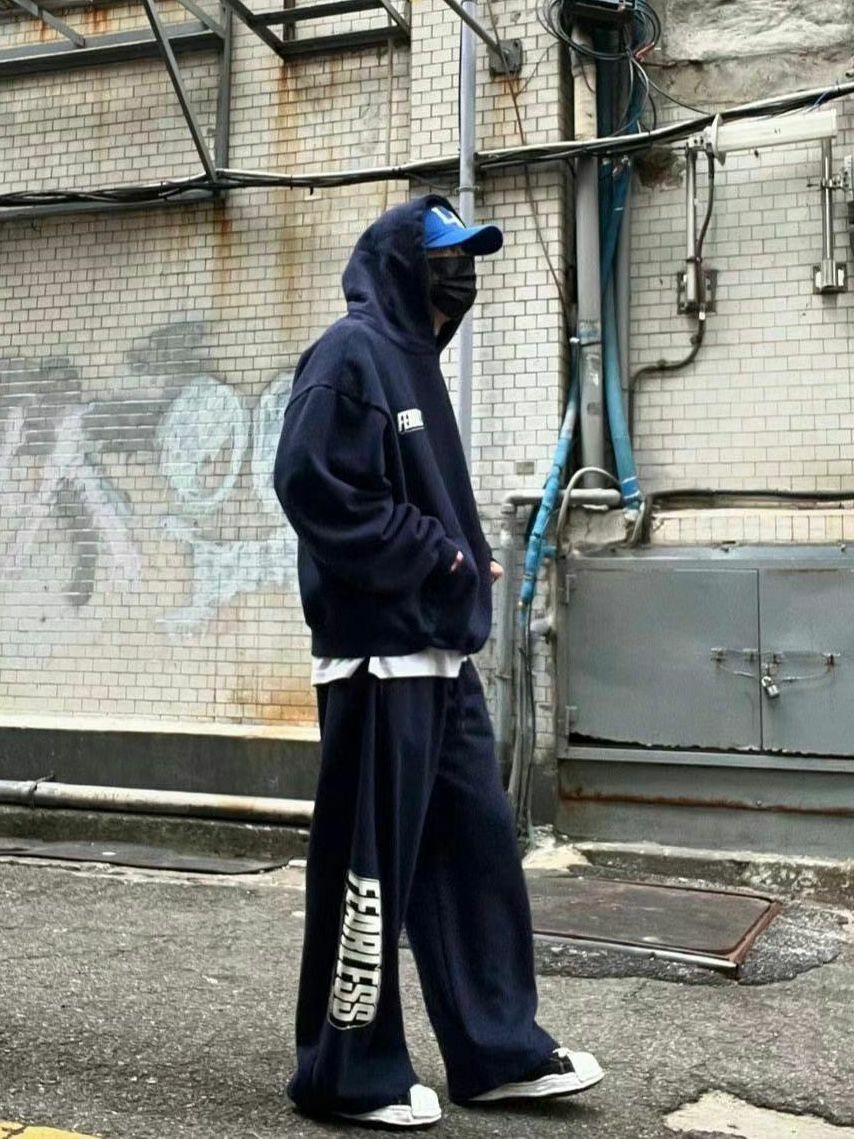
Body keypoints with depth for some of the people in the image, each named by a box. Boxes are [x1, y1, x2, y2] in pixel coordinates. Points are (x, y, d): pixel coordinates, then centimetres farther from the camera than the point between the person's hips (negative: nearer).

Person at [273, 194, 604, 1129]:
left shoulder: (412, 359, 20)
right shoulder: (352, 353, -8)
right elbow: (314, 487, -20)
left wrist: (466, 556, 7)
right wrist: (437, 552, -14)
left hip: (440, 653, 10)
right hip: (377, 657, -9)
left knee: (476, 847, 12)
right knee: (369, 865, -1)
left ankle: (498, 1051, 24)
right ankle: (349, 1072, 15)